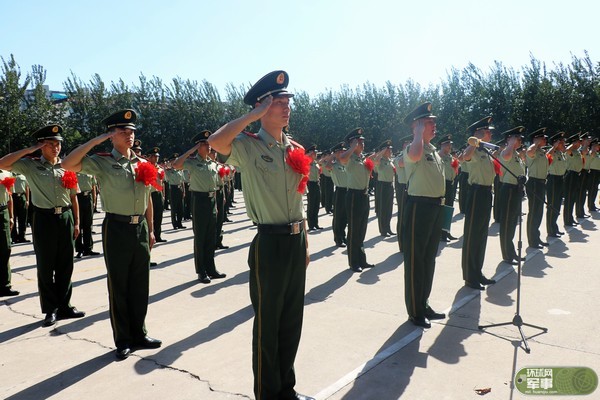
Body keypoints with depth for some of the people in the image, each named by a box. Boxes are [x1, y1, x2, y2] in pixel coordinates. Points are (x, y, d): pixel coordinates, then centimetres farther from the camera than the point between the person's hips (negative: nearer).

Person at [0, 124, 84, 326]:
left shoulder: (67, 167, 8)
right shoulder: (31, 165, 0)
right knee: (46, 266, 5)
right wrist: (29, 150, -12)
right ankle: (50, 309, 17)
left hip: (66, 217, 3)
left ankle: (64, 305, 23)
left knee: (66, 265, 10)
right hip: (44, 219, -3)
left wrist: (76, 222, 7)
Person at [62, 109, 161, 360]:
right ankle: (123, 340, 19)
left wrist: (150, 230, 13)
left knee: (140, 285, 12)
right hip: (117, 227, -5)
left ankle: (139, 334, 26)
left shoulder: (142, 164, 11)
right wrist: (96, 140, -16)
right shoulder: (102, 162, -4)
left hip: (140, 228, 5)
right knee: (119, 286, 5)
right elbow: (68, 164, -20)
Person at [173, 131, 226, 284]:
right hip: (199, 199, -6)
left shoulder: (213, 164, 12)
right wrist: (191, 150, -18)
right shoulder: (192, 163, -6)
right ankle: (201, 272, 10)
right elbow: (176, 165, -24)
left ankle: (211, 269, 21)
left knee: (211, 236, 11)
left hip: (211, 200, 6)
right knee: (200, 236, 1)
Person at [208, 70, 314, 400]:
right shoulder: (249, 147, -8)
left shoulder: (295, 150, 11)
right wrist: (255, 115, -19)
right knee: (267, 322, 7)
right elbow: (216, 141, -31)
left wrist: (305, 245, 15)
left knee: (292, 320, 17)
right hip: (270, 243, -6)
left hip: (296, 241, 7)